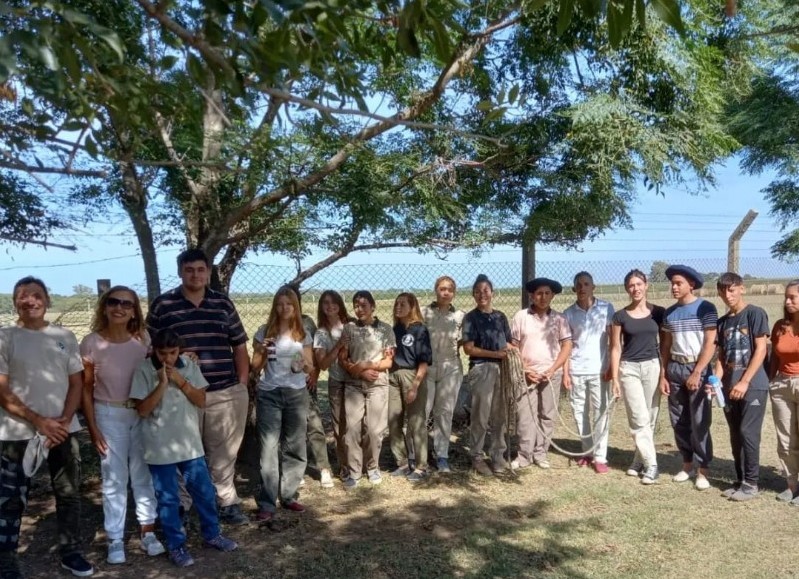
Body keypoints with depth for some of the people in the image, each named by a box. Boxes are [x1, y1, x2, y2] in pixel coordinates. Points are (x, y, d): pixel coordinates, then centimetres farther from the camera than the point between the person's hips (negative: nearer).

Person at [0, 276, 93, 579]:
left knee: (69, 494, 10)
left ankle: (71, 551, 25)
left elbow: (77, 382, 7)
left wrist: (64, 421, -7)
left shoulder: (65, 336, 7)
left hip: (64, 430, 3)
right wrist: (39, 421, -13)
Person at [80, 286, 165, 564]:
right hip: (109, 415, -2)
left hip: (142, 413, 2)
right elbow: (85, 389, -3)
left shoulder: (143, 338, -4)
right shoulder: (91, 343, -9)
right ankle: (115, 539, 19)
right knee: (114, 478, 6)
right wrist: (92, 428, -5)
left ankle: (147, 531, 25)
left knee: (143, 473, 11)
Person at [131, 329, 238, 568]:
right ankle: (176, 546, 23)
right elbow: (143, 410, -13)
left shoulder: (189, 365, -1)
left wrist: (180, 381, -15)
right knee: (168, 499, 8)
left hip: (190, 443, 3)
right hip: (160, 447, -3)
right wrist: (162, 383, -22)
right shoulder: (144, 370, -10)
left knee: (204, 491, 12)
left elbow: (201, 400, -3)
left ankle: (211, 534, 31)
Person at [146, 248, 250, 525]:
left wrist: (243, 382, 6)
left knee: (224, 453, 11)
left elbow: (239, 346, 12)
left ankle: (227, 504, 25)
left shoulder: (223, 303, 8)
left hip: (226, 393, 2)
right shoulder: (162, 305, 0)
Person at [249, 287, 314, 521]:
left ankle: (288, 496, 20)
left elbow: (311, 368, 8)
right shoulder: (264, 332, -1)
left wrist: (303, 365, -13)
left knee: (294, 447, 7)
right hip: (269, 395, -2)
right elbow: (255, 368, 2)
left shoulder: (303, 334, 5)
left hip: (297, 394, 2)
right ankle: (267, 504, 0)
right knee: (269, 447, -5)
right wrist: (262, 352, -16)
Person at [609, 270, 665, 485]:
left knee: (649, 419, 6)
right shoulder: (620, 316, 0)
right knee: (639, 419, -5)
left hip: (653, 367, 1)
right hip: (629, 369, -1)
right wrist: (614, 378, -2)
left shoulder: (659, 312, 2)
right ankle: (650, 464, 1)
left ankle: (639, 461, 19)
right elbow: (616, 348, 2)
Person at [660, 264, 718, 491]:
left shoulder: (706, 308, -6)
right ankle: (687, 464, 22)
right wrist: (663, 375, 7)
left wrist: (697, 373, -14)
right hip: (674, 369, 5)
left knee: (699, 422, -2)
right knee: (679, 421, 9)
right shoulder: (669, 313, 10)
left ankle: (703, 470, 7)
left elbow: (710, 344, -10)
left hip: (698, 369, -5)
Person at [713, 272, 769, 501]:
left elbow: (761, 350, -10)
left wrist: (744, 382, -14)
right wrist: (717, 381, -3)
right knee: (736, 436, 9)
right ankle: (741, 480, 20)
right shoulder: (722, 322, 12)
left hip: (753, 385, -6)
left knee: (748, 433, -6)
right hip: (730, 387, 6)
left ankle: (751, 484, 5)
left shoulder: (755, 313, -5)